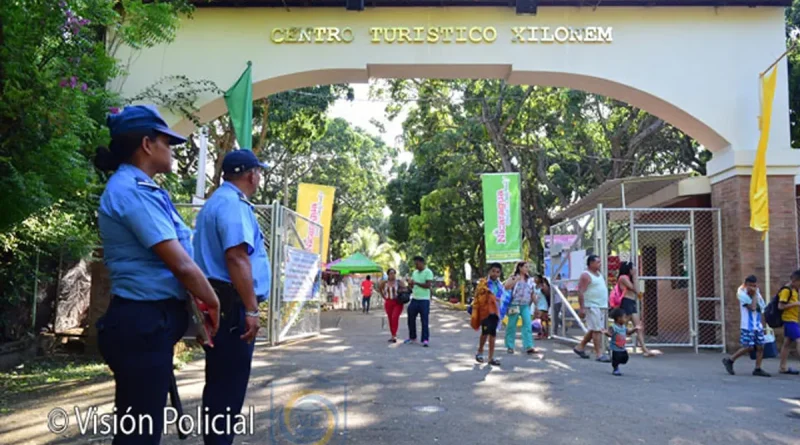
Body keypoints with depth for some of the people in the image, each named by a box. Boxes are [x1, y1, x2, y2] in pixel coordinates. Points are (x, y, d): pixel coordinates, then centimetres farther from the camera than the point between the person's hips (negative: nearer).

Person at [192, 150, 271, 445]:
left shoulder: (216, 202, 21)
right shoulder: (234, 203, -13)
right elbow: (237, 257, -24)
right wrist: (251, 310, -24)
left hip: (220, 304, 11)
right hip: (232, 306, -11)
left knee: (222, 382, 17)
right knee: (229, 385, -4)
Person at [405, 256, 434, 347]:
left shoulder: (428, 272, -7)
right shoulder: (414, 272, 14)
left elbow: (428, 285, -17)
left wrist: (416, 283, -19)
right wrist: (410, 284, -5)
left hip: (424, 300, -7)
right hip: (414, 299, 7)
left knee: (424, 320, -4)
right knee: (411, 319, 11)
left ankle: (425, 339, 1)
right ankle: (412, 337, 24)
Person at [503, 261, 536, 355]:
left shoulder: (529, 279, 14)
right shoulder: (513, 277, 1)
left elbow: (532, 293, 18)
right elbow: (506, 286, -14)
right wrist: (515, 280, -19)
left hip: (526, 306, 4)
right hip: (515, 305, -3)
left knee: (527, 325, -9)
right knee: (511, 325, 2)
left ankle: (529, 347, -12)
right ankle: (510, 346, 12)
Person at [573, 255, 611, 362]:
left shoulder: (599, 274, 17)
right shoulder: (586, 276, -12)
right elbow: (580, 292, -17)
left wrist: (607, 302, 20)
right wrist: (582, 308, -21)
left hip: (601, 306, 9)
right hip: (592, 306, -9)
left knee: (593, 329, 13)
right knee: (597, 330, -9)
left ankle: (580, 347, 25)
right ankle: (599, 354, -6)